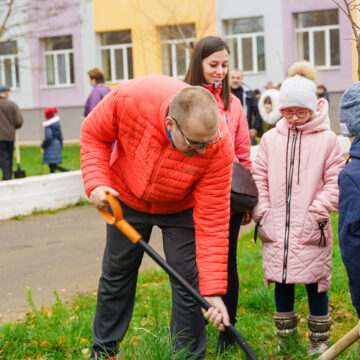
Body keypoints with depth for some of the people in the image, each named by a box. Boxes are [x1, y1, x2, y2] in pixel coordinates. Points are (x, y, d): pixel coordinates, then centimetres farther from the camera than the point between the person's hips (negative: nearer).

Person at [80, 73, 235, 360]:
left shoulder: (219, 147, -36)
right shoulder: (129, 97, -37)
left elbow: (212, 220, -30)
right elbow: (94, 135, -14)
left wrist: (213, 291, -30)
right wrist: (96, 183, -28)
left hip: (181, 208, -1)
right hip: (127, 198, 1)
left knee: (189, 282, -5)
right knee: (116, 276, 15)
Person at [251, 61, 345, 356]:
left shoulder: (327, 140, -2)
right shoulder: (271, 139, 7)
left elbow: (335, 182, -2)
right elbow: (259, 177, 11)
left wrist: (317, 212, -9)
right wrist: (262, 213, 2)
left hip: (311, 231, -3)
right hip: (276, 229, 3)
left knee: (315, 280, 4)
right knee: (281, 280, 10)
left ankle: (319, 339, 21)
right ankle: (285, 336, 26)